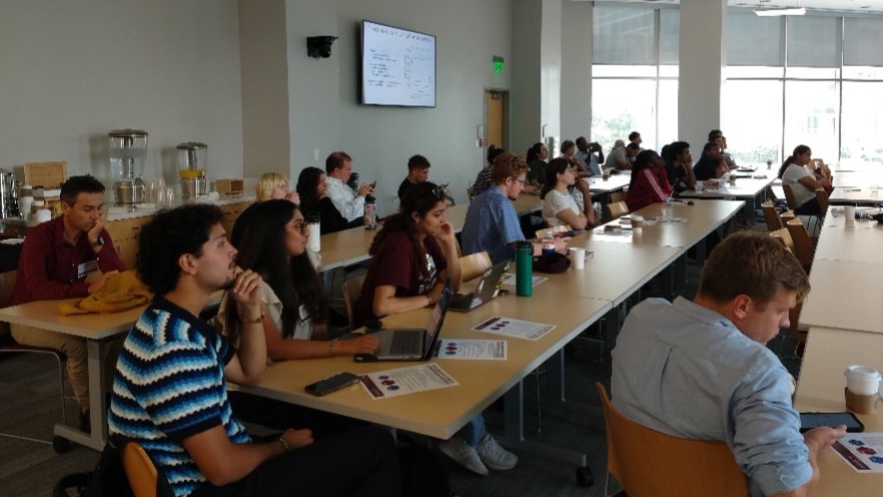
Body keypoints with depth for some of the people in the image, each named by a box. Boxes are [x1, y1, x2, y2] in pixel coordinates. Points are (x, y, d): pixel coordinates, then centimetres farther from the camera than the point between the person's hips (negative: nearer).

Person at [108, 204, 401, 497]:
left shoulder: (184, 323, 4)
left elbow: (249, 373, 16)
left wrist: (252, 309, -1)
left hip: (207, 473, 10)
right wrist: (282, 446, -7)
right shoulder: (174, 349, -28)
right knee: (376, 448, -4)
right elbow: (223, 468, -27)